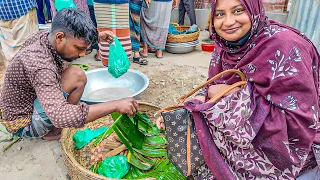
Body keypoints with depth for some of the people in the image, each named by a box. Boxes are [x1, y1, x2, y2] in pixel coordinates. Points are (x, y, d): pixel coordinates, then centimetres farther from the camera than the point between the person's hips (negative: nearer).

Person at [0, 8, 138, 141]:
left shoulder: (46, 36, -9)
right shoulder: (39, 65, -36)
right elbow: (60, 117, -45)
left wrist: (97, 37, 3)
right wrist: (115, 105, -44)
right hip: (24, 125, -9)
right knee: (77, 76, -25)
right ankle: (52, 132, -6)